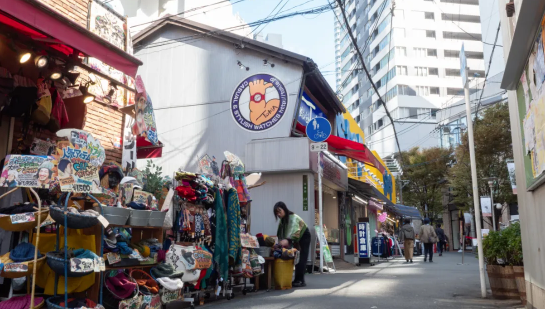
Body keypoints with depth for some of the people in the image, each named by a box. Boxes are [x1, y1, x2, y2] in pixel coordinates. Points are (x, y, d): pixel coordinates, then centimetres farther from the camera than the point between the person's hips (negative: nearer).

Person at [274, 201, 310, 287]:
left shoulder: (293, 217, -33)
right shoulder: (282, 220, -5)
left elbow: (293, 231, -48)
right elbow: (280, 233, -8)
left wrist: (287, 240, -62)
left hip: (304, 237, -8)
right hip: (296, 239, 8)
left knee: (301, 259, -13)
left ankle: (301, 281, -12)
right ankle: (297, 280, 13)